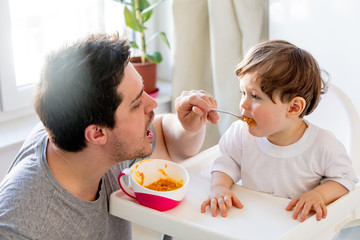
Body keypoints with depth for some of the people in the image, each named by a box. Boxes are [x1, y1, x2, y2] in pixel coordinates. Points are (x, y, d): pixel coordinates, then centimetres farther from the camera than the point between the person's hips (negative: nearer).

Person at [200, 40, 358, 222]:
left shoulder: (324, 146, -15)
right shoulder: (241, 133, -7)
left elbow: (345, 177, -3)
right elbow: (227, 161, 6)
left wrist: (319, 194, -20)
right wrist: (219, 186, -14)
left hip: (298, 225, -3)